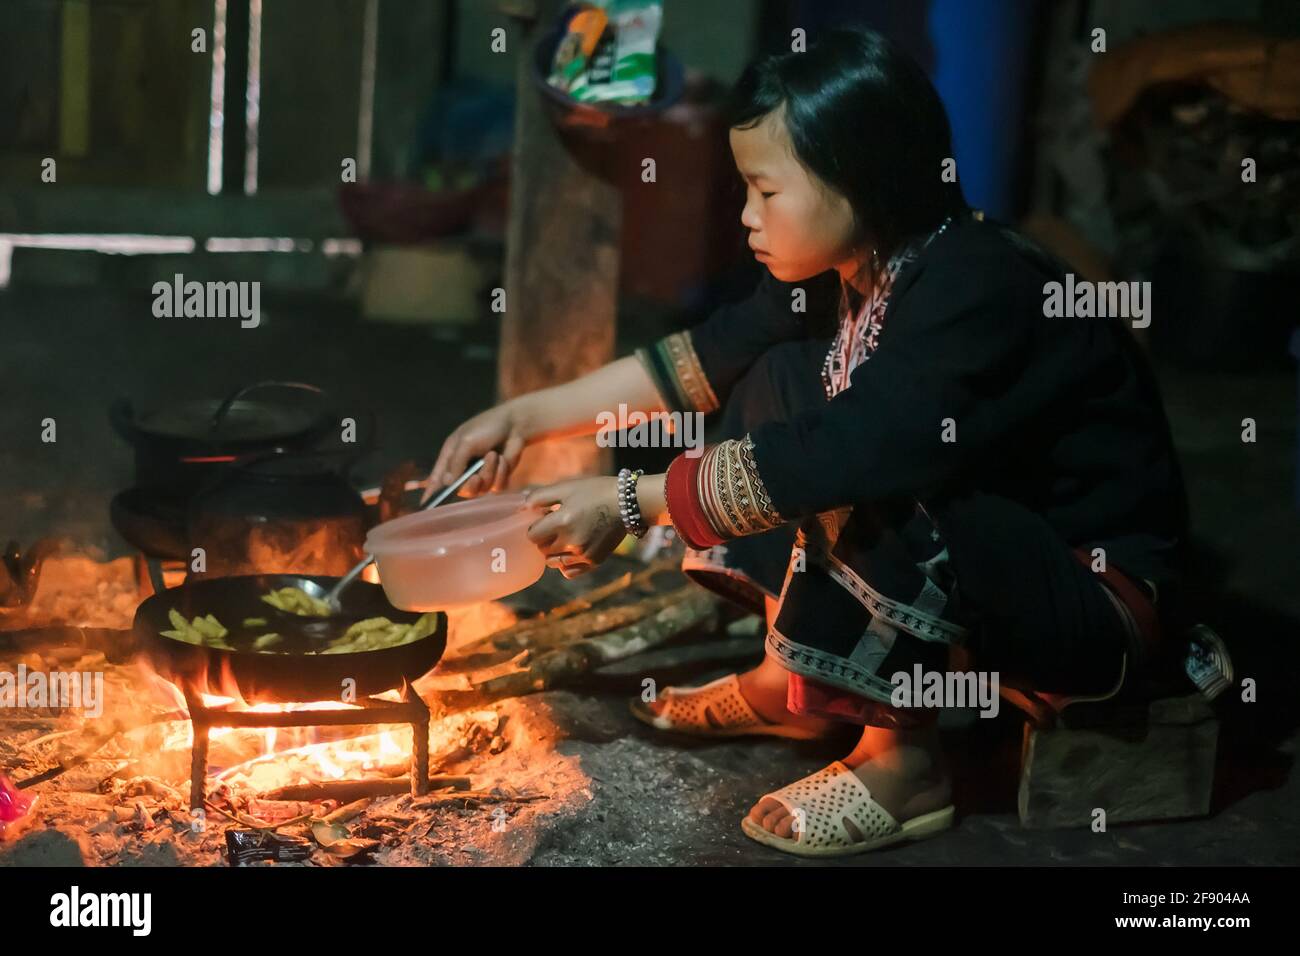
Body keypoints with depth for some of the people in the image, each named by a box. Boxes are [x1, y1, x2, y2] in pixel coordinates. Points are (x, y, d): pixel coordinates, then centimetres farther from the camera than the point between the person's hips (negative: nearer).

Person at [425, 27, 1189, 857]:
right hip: (973, 545, 9)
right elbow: (710, 355, 5)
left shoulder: (977, 289, -28)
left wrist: (633, 502, -29)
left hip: (1099, 598, -9)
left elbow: (851, 454, -36)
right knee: (780, 378, 2)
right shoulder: (854, 268, -2)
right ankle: (792, 684, 8)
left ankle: (904, 759, -13)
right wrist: (533, 413, 2)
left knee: (858, 478, -32)